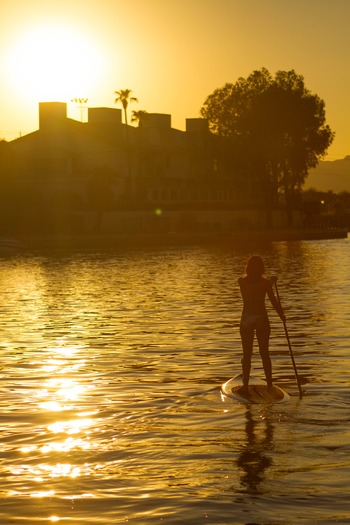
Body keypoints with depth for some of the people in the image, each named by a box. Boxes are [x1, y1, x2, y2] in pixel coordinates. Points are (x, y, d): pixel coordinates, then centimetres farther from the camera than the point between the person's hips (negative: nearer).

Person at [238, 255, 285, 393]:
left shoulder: (242, 282, -3)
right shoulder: (265, 283, -8)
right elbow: (273, 301, -8)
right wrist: (282, 315, 5)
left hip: (246, 319, 1)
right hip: (262, 319, -1)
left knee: (247, 354, 7)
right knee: (265, 353, 11)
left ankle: (245, 386, 4)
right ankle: (269, 385, 14)